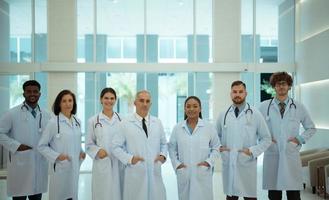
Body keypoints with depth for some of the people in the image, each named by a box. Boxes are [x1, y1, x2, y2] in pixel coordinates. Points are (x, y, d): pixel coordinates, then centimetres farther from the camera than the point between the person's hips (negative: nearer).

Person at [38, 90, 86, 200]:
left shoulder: (77, 122, 7)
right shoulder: (53, 122, -9)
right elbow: (41, 146, -6)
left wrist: (81, 152, 2)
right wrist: (56, 156, -16)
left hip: (74, 167, 5)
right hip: (60, 167, -5)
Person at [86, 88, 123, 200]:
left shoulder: (121, 120, 5)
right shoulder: (93, 121, 3)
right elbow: (89, 145, 6)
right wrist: (97, 151, -12)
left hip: (119, 165, 1)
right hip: (101, 165, -1)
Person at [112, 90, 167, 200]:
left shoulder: (157, 123, 11)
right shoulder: (125, 123, -1)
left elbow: (164, 143, 18)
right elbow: (116, 147, -1)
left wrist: (163, 155, -2)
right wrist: (129, 158, -15)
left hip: (155, 173, 3)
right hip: (135, 173, -3)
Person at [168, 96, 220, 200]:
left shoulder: (209, 127, 2)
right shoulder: (177, 128, 4)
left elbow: (216, 147, 7)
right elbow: (172, 148, 11)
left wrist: (209, 162, -5)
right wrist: (176, 164, -1)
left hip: (203, 174, -1)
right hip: (183, 174, 1)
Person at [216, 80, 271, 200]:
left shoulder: (255, 114, 1)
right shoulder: (223, 115, 9)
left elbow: (266, 138, 4)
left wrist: (253, 151, -9)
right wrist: (218, 147, 1)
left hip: (247, 165, -2)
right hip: (228, 165, 2)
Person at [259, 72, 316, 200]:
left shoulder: (298, 107, 7)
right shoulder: (264, 107, 5)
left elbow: (311, 128, 18)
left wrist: (300, 139, 3)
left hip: (292, 157, 0)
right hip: (272, 156, 0)